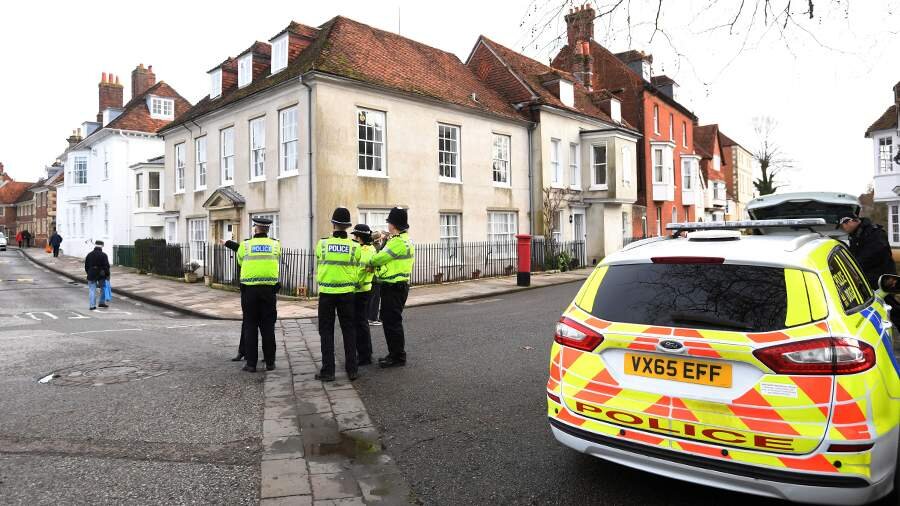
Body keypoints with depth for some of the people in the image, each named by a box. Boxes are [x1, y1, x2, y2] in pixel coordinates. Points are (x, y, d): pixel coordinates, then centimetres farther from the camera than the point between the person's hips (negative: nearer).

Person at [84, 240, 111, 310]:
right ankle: (102, 302, 17)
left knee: (92, 290, 3)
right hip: (101, 275, -2)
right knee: (103, 288, 15)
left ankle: (92, 305, -3)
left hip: (91, 275, 2)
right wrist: (107, 275, -3)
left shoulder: (89, 255, 4)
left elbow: (86, 266, 11)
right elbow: (106, 266, -10)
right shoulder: (104, 255, -8)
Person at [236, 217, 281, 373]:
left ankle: (251, 363, 7)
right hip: (268, 289, 1)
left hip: (249, 289, -1)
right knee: (268, 326, 8)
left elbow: (240, 261, 15)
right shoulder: (276, 245, 2)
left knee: (250, 326, 6)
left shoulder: (245, 245, 0)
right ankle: (270, 362, 12)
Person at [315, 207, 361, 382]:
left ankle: (328, 370, 9)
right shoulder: (354, 247, -5)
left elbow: (319, 264, 9)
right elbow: (356, 273, 2)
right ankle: (352, 369, 14)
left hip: (326, 293, -1)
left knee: (326, 331, 8)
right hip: (347, 293, 1)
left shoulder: (322, 244, -5)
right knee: (348, 331, 10)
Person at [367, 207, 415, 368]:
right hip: (396, 286, 10)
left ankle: (398, 357, 7)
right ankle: (394, 354, 27)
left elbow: (377, 259, -15)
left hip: (394, 288, -10)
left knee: (392, 322, -2)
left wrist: (370, 262, 4)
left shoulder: (398, 242, -19)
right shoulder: (404, 239, 15)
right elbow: (386, 257, 10)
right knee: (390, 321, 17)